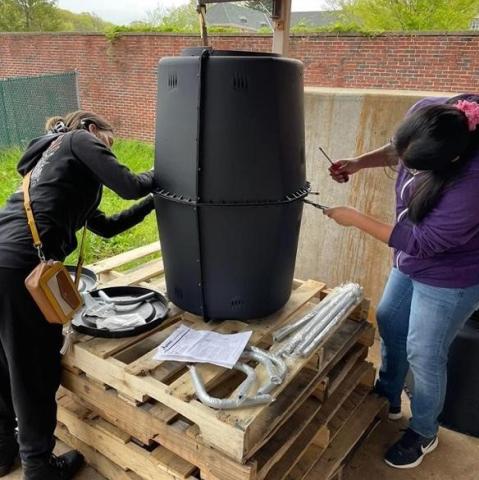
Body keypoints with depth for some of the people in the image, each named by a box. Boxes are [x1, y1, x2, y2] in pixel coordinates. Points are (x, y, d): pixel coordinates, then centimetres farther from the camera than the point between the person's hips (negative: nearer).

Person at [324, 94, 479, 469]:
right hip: (409, 262, 8)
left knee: (424, 354, 8)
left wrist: (356, 220, -23)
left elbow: (422, 242, -29)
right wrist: (360, 162, -12)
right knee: (389, 323, 22)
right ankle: (388, 399, 48)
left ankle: (424, 433, 38)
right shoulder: (427, 113, -19)